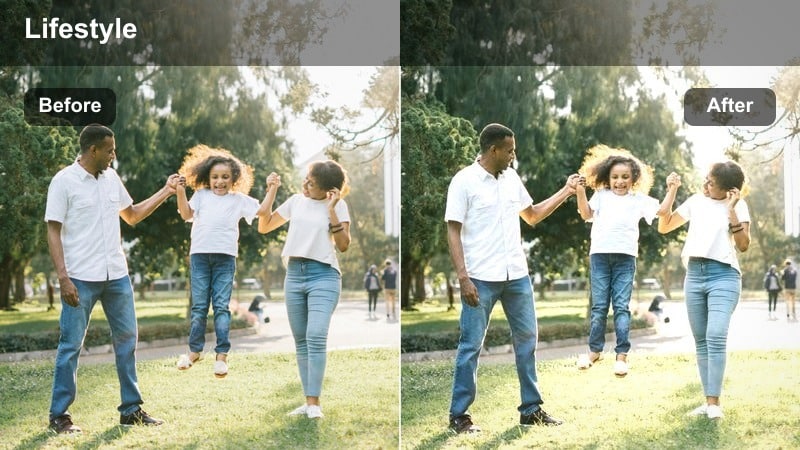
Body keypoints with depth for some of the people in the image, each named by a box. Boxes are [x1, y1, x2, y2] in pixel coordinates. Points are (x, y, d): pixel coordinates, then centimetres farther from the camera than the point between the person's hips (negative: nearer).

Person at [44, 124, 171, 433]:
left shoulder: (111, 178, 9)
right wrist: (63, 277, -17)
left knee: (127, 339, 10)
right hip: (81, 278, -6)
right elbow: (53, 232, -9)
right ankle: (59, 415, 10)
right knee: (71, 345, 0)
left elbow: (132, 215, 21)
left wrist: (165, 192, 14)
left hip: (117, 276, 6)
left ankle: (131, 409, 20)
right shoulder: (64, 181, -9)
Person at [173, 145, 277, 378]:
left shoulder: (239, 199, 12)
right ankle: (194, 350, 15)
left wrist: (272, 189, 3)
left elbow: (262, 210, 9)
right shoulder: (201, 195, 14)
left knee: (221, 306, -2)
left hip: (225, 257, -1)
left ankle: (222, 354, -1)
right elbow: (186, 214, 4)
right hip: (200, 254, 1)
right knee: (199, 306, 6)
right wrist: (181, 192, -5)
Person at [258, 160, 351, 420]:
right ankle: (308, 401, 9)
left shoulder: (337, 205, 1)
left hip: (323, 275, -5)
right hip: (294, 274, 5)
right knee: (301, 340, 5)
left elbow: (343, 245, -7)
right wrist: (271, 193, 7)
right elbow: (263, 227, 16)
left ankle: (314, 403, -16)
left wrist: (332, 210, -13)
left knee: (316, 337, -18)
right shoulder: (296, 201, 12)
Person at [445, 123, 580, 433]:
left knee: (527, 340, 12)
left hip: (517, 276, 6)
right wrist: (463, 277, -18)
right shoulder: (464, 181, -8)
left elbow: (532, 216, 21)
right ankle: (459, 415, 9)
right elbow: (453, 233, -10)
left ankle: (531, 409, 23)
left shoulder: (512, 178, 10)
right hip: (481, 278, -6)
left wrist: (566, 192, 15)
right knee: (471, 345, 0)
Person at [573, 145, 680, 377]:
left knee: (621, 306, -2)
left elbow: (662, 210, 6)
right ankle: (595, 350, 16)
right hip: (600, 254, 1)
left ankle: (622, 354, 0)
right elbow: (586, 214, 2)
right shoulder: (601, 195, 13)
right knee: (599, 305, 5)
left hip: (625, 256, -1)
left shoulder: (639, 199, 12)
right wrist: (580, 192, -10)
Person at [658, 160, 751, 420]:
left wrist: (731, 210, -15)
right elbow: (663, 227, 16)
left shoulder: (738, 205, 1)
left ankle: (714, 403, -17)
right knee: (701, 340, 5)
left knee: (716, 337, -19)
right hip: (694, 275, 5)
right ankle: (708, 401, 8)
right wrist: (671, 194, 5)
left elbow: (743, 246, -8)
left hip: (723, 276, -5)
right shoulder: (696, 201, 12)